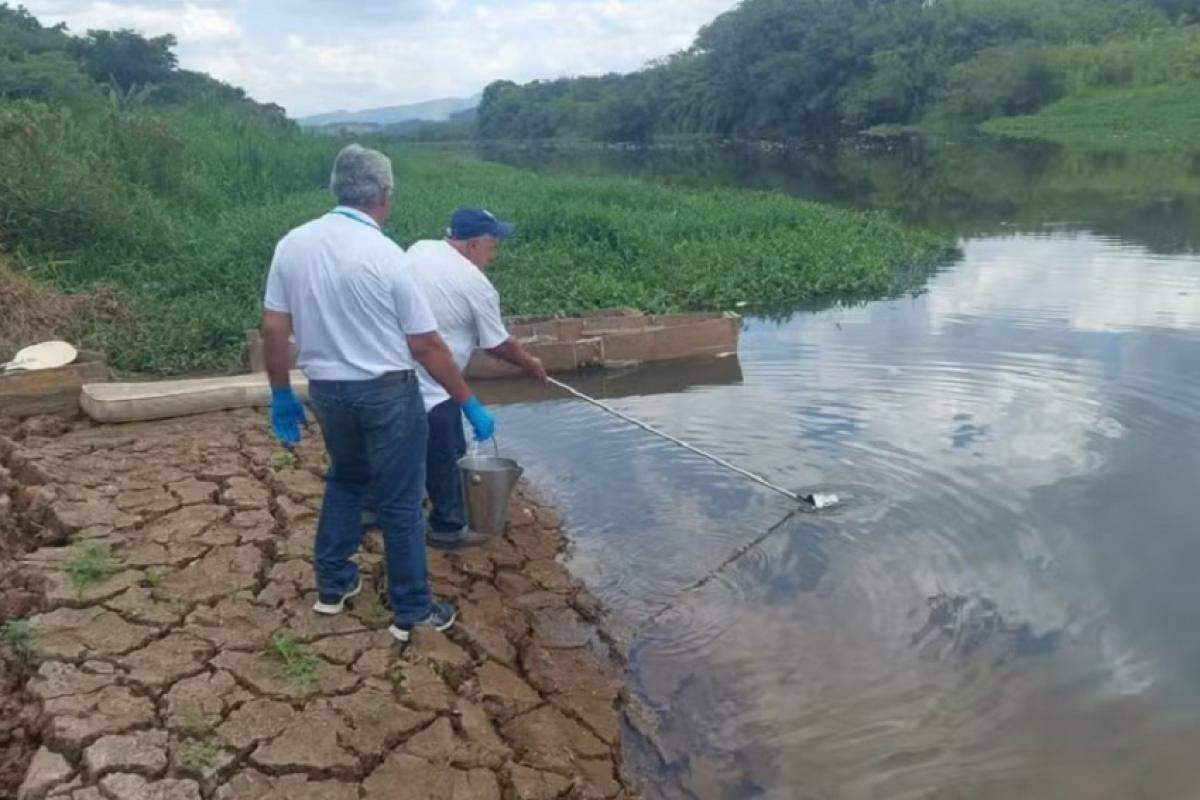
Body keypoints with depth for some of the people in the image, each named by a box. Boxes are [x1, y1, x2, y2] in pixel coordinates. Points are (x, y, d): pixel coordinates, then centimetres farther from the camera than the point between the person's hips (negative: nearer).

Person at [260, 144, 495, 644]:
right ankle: (412, 611, 18)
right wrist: (469, 404, -5)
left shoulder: (292, 245, -2)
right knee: (400, 504, 6)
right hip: (388, 392, -5)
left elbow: (273, 328, 1)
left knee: (345, 478, 27)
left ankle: (333, 585, 33)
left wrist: (281, 397, 12)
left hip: (326, 389, 5)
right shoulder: (384, 255, -17)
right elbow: (426, 345, -14)